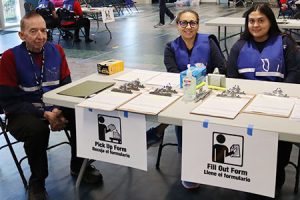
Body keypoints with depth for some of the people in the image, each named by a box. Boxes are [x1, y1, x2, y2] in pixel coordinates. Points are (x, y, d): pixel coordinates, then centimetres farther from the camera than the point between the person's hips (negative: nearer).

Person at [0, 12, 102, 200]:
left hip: (55, 107, 4)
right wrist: (45, 115, -24)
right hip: (23, 113, -4)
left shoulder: (56, 51, -1)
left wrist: (58, 111, -17)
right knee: (37, 130, -35)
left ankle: (79, 166, 8)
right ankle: (37, 182, -6)